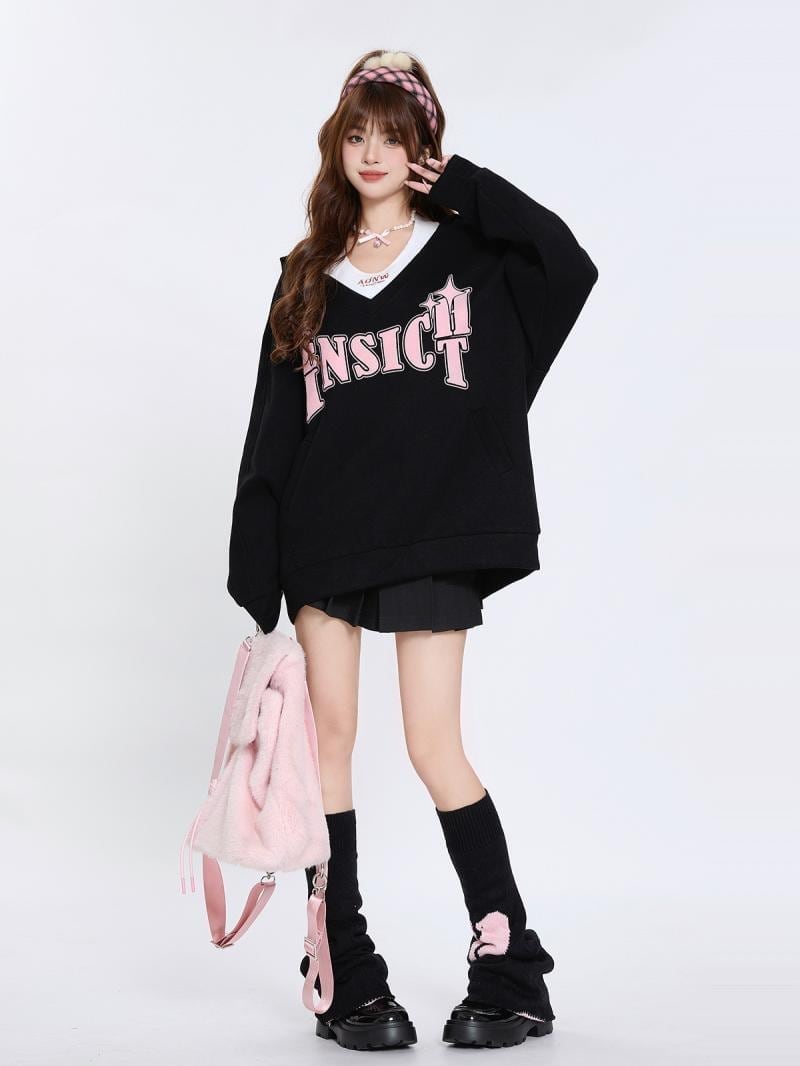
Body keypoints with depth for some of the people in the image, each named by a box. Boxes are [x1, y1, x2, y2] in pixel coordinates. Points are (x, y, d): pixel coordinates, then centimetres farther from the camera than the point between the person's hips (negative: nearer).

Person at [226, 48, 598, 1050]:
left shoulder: (470, 254, 4)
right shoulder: (308, 277, 11)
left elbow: (570, 264, -18)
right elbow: (272, 428, 8)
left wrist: (464, 185, -9)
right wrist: (256, 572, 2)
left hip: (434, 535, -3)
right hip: (324, 539, 3)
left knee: (434, 749, -5)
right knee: (331, 736, 3)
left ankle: (511, 975, 8)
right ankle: (346, 977, 13)